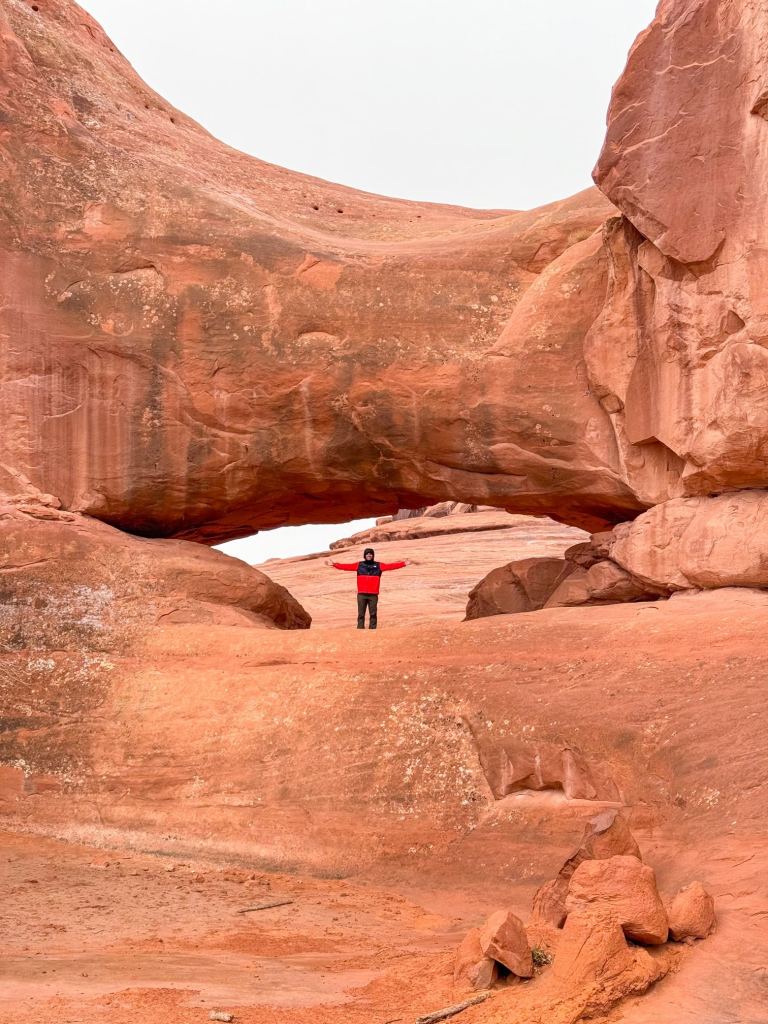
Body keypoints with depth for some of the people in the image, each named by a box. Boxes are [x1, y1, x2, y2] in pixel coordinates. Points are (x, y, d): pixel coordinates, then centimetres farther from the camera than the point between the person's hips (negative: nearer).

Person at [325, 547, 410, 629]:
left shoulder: (379, 565, 8)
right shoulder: (359, 565, 9)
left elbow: (391, 566, 0)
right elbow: (346, 566, 4)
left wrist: (404, 564, -9)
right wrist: (334, 564, -3)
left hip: (373, 595, 0)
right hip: (361, 595, 0)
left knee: (373, 614, 0)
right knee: (361, 615, 1)